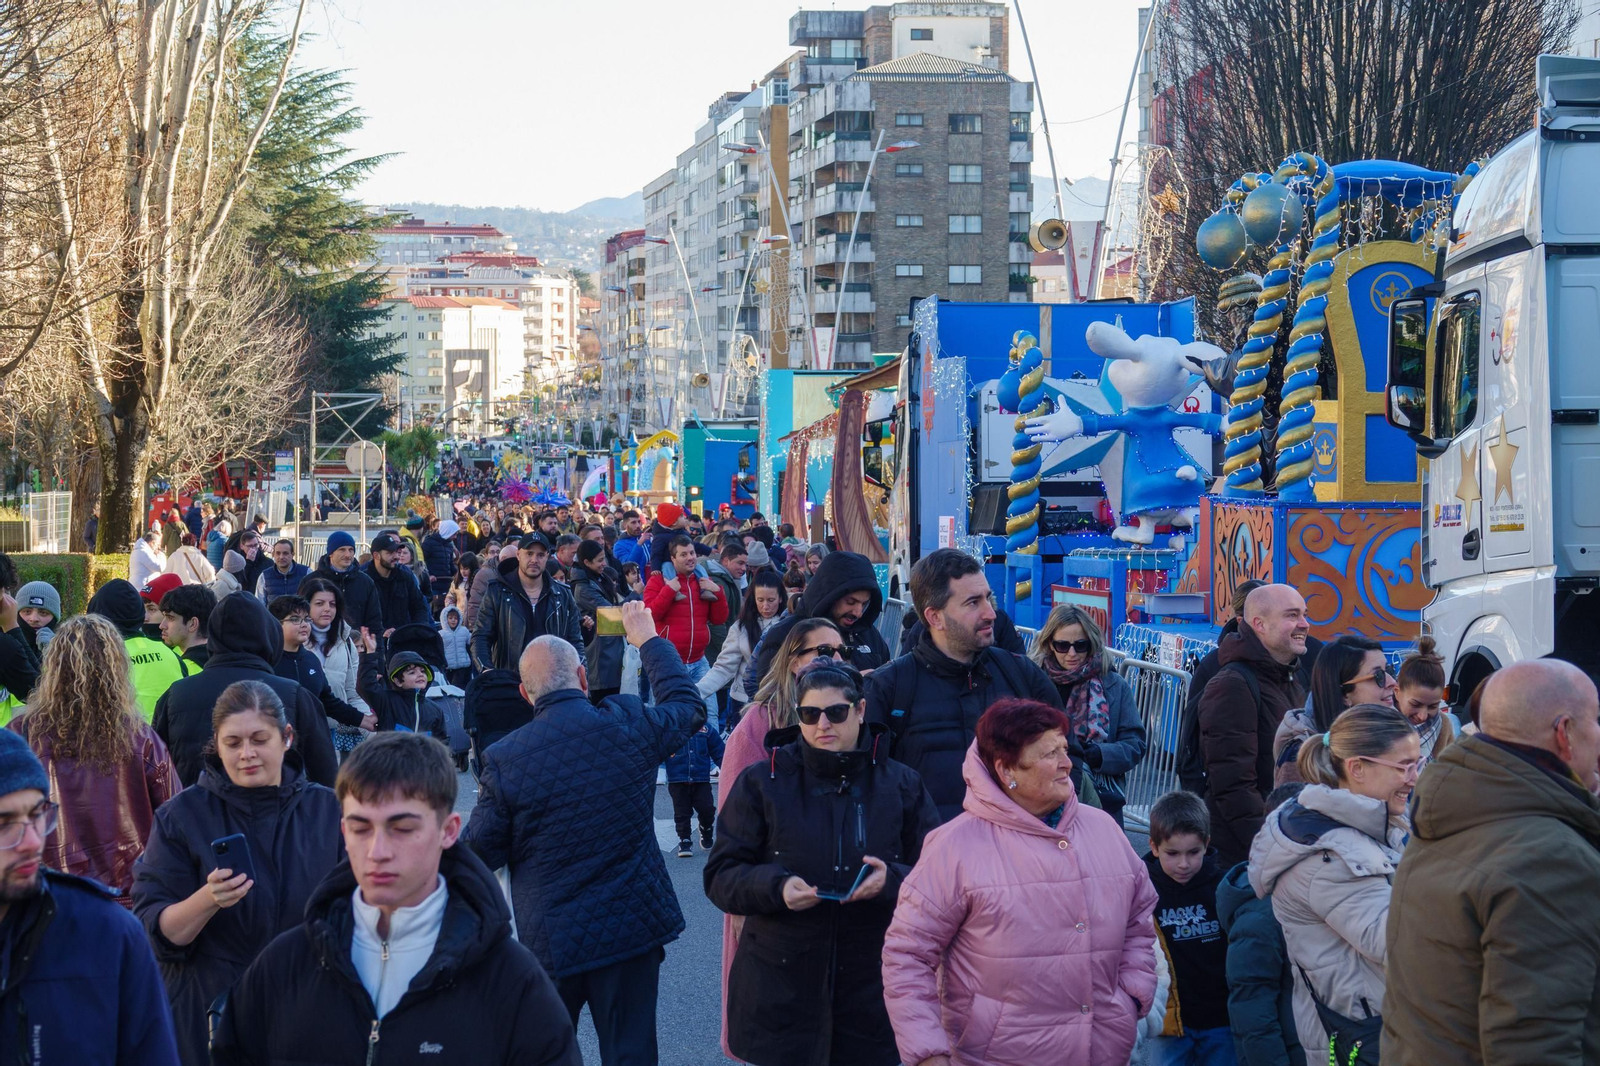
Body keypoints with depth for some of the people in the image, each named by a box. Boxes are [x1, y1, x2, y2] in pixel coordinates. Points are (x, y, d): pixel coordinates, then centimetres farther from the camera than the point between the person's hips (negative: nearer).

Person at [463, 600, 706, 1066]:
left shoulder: (504, 760, -13)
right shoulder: (629, 726, -8)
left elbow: (482, 854, -5)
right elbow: (689, 706, 14)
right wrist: (648, 640, 26)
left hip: (548, 939, -1)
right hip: (632, 929, 1)